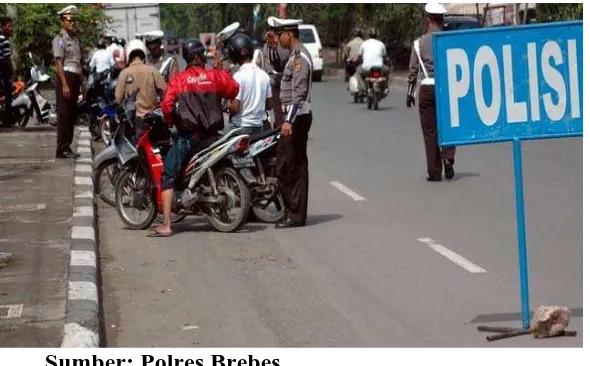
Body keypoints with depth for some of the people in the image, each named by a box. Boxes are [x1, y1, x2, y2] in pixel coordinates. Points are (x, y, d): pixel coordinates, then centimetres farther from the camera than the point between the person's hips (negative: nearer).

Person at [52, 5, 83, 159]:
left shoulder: (75, 39, 19)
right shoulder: (60, 39, -7)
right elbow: (59, 63, -14)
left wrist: (82, 84, 17)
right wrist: (64, 84, -20)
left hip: (76, 78, 8)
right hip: (66, 77, -8)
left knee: (72, 115, 11)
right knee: (64, 115, -9)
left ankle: (67, 147, 17)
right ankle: (62, 149, -8)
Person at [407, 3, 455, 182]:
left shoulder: (419, 43, 1)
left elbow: (413, 70, 2)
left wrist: (410, 93, 8)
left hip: (427, 88, 0)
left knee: (430, 132, 5)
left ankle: (434, 173, 6)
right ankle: (448, 158, -9)